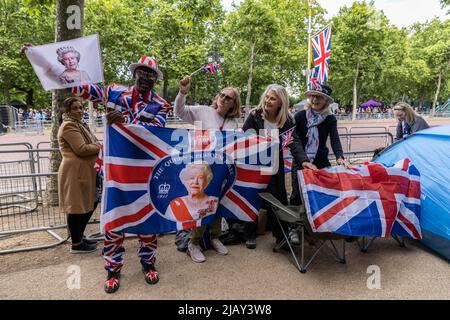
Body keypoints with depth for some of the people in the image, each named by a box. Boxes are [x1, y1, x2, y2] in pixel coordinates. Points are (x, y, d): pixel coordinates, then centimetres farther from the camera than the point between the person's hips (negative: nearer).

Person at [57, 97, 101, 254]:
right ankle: (76, 244, 10)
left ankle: (79, 237, 30)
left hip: (84, 171, 10)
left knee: (89, 205, 17)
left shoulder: (79, 124, 20)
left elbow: (90, 144, 26)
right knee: (77, 208, -1)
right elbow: (81, 149, -21)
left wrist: (97, 145, 5)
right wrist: (99, 146, -7)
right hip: (75, 172, -10)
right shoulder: (68, 125, -13)